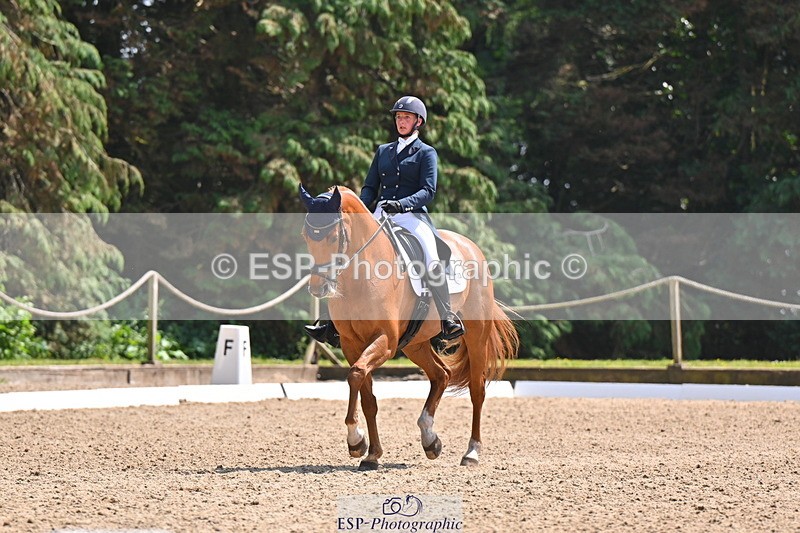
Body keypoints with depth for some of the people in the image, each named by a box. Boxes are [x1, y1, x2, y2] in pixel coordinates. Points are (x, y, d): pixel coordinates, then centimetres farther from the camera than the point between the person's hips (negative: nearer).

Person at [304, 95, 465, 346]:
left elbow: (428, 191, -6)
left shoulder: (426, 153, 7)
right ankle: (332, 320, -6)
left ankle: (449, 320, -26)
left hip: (412, 216, -5)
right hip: (380, 216, 5)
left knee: (432, 261, -30)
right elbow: (370, 187, 17)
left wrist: (402, 204, -23)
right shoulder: (383, 151, 22)